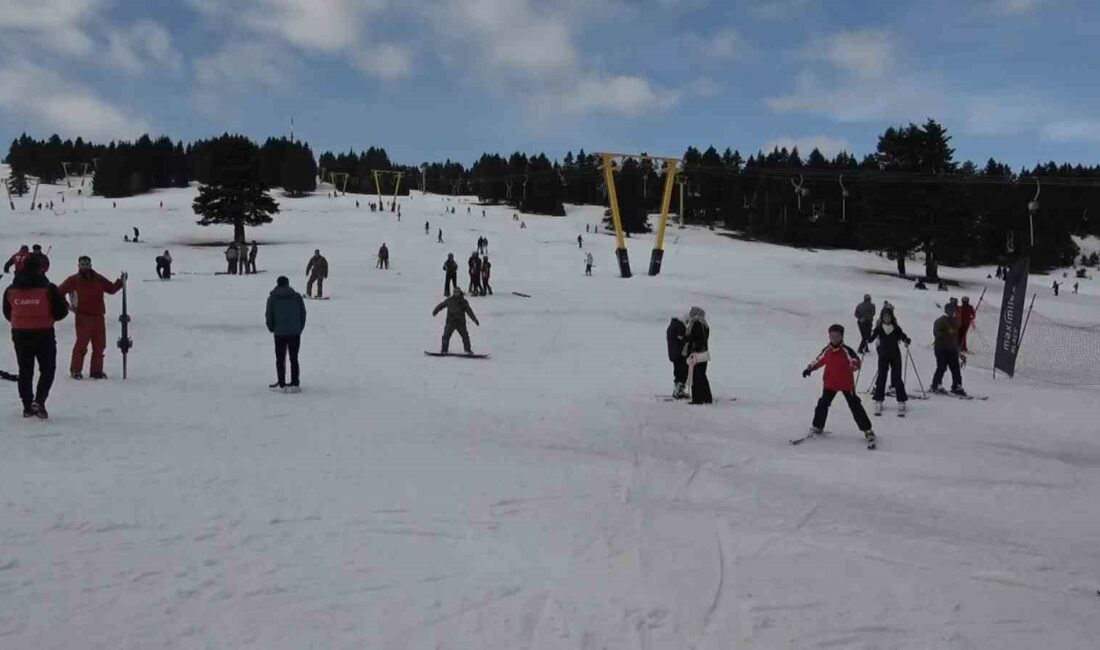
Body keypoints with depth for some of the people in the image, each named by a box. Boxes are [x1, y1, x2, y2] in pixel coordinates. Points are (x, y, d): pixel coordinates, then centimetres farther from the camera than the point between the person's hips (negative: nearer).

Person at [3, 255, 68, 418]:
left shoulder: (10, 290, 0)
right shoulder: (48, 289, -14)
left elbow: (7, 313, 11)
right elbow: (62, 311, -9)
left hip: (19, 334, 4)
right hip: (44, 334, -4)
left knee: (25, 370, 14)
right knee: (47, 369, 8)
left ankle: (28, 406, 17)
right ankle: (39, 400, -9)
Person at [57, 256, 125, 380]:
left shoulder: (98, 279, 10)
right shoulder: (73, 280, 2)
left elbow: (112, 289, 16)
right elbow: (59, 292, 5)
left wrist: (121, 282, 2)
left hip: (98, 316, 4)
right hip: (83, 317, -4)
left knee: (99, 345, 6)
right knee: (81, 344, -7)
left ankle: (96, 371, 15)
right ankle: (75, 370, 5)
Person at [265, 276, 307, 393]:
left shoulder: (272, 298, -3)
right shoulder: (297, 296, 0)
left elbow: (269, 316, 0)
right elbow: (303, 314, 4)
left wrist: (272, 329, 16)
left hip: (279, 333, -1)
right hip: (295, 333, 2)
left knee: (280, 359, 8)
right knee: (294, 358, 8)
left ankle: (281, 384, 9)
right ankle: (294, 384, 6)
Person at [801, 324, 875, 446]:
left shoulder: (846, 351, -14)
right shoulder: (826, 350, 1)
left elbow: (856, 362, -19)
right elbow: (819, 360, 17)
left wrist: (853, 366, -40)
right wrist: (809, 369, 13)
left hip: (846, 384, -4)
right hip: (830, 383, 4)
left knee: (855, 406, -3)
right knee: (822, 404, 5)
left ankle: (868, 430, 5)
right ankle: (817, 427, 24)